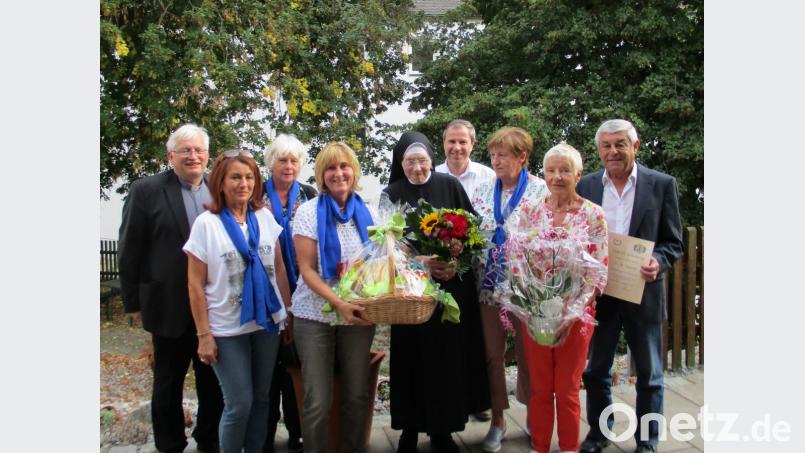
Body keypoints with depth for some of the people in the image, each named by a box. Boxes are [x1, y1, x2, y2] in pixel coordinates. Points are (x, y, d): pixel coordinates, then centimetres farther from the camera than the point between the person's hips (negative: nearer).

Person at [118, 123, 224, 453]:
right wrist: (134, 302, -5)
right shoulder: (146, 190, -4)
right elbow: (130, 251, -4)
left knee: (214, 381, 14)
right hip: (169, 306, -3)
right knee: (168, 383, 13)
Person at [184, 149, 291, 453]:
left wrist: (289, 312, 7)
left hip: (267, 322, 4)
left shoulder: (265, 217, 3)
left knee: (261, 398, 13)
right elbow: (195, 284, -7)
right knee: (239, 404, 0)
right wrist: (203, 334, -9)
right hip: (227, 328, -4)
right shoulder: (206, 223, -7)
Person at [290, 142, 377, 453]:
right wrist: (338, 303, -23)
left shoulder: (365, 212, 5)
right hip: (317, 315, -3)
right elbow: (307, 269, -10)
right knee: (318, 402, 0)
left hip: (358, 314, 3)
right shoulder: (309, 211, -4)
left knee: (358, 396, 9)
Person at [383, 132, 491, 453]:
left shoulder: (450, 186, 2)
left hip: (452, 288, 1)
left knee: (448, 356, 5)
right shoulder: (392, 195, 1)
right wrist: (422, 263, -17)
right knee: (413, 359, 3)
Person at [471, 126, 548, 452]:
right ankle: (497, 420, 24)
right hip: (489, 286, 4)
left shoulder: (541, 191, -5)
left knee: (528, 355, 10)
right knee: (492, 355, 10)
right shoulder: (483, 192, 7)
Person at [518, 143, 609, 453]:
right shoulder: (531, 213, 2)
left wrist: (574, 312, -17)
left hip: (577, 312, -2)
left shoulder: (594, 215, -4)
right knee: (539, 389, 10)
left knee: (568, 389, 9)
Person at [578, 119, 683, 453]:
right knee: (595, 370, 15)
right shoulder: (586, 186, 2)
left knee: (649, 373, 11)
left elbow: (674, 242, -1)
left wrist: (659, 262, -21)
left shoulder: (662, 184, -3)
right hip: (597, 292, 2)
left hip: (642, 292, -2)